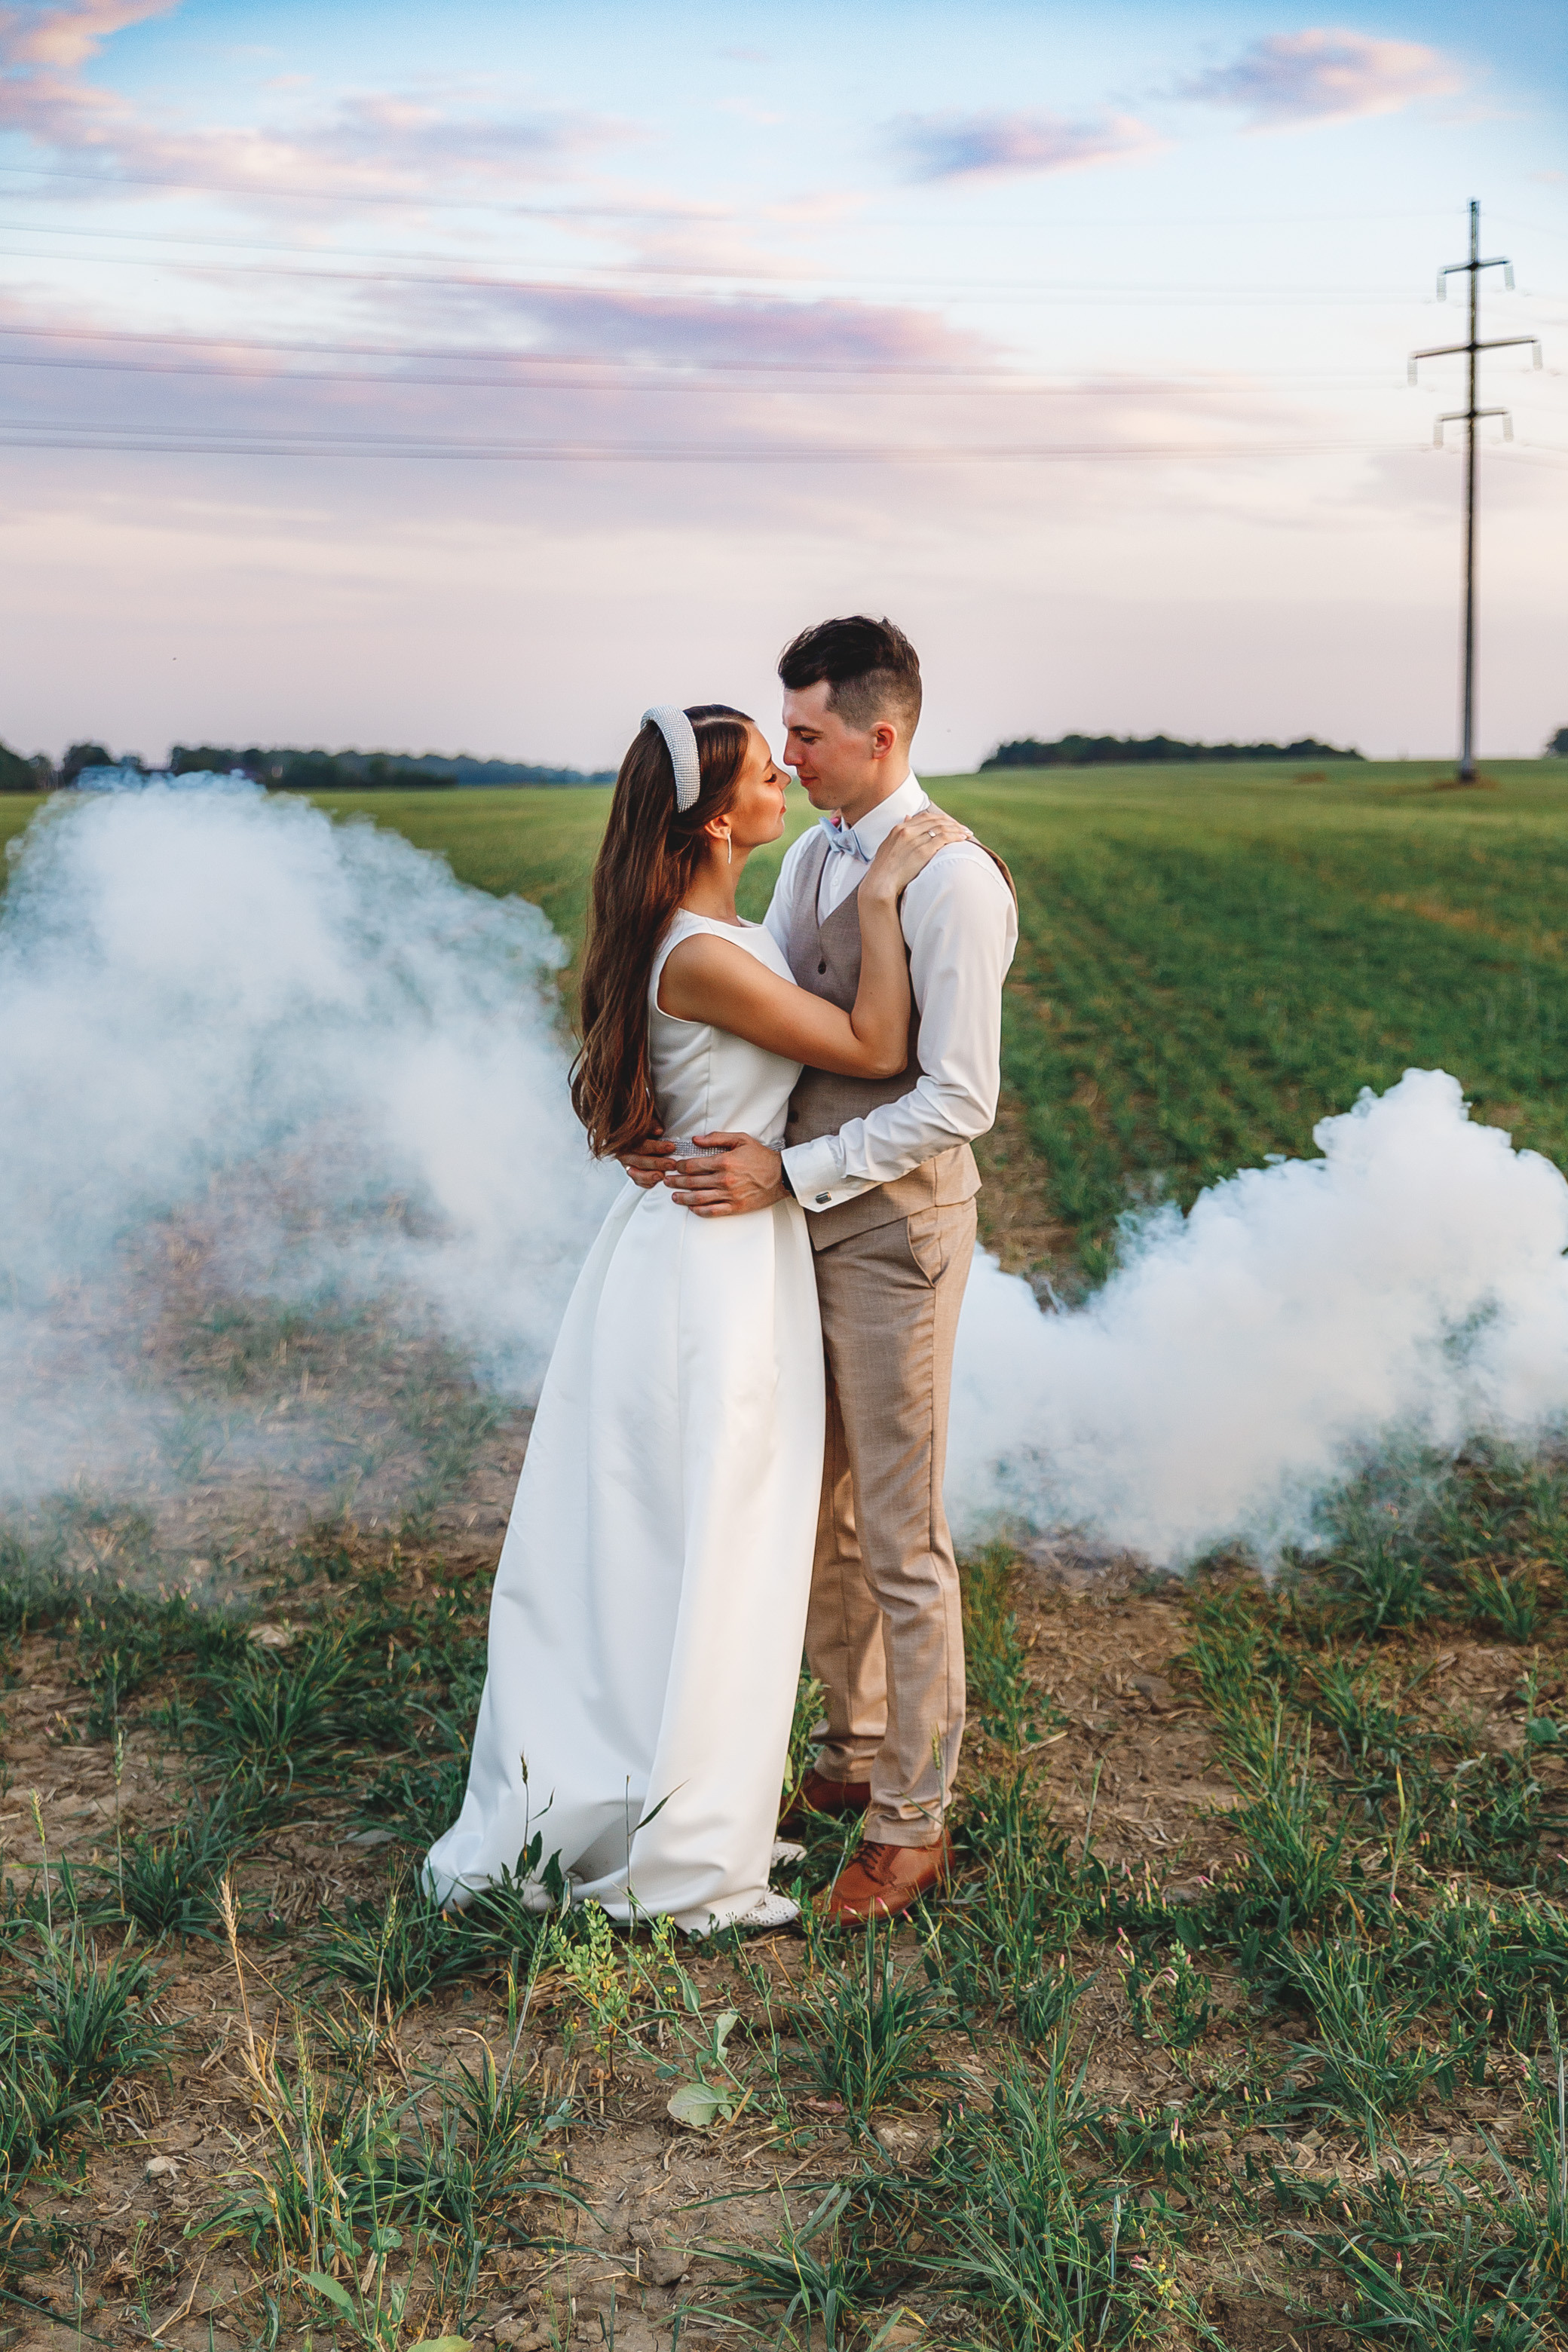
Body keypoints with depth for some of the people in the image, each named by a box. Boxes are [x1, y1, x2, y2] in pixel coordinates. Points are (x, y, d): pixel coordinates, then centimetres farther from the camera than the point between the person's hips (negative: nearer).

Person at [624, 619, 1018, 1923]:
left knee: (902, 1539, 2)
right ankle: (858, 1752, 38)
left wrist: (788, 1174, -22)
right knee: (810, 1515, 19)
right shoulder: (811, 857, 9)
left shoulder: (953, 883, -17)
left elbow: (959, 1100, -20)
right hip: (804, 1218, 8)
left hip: (893, 1229, -8)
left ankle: (912, 1823, 17)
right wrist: (683, 1125, -6)